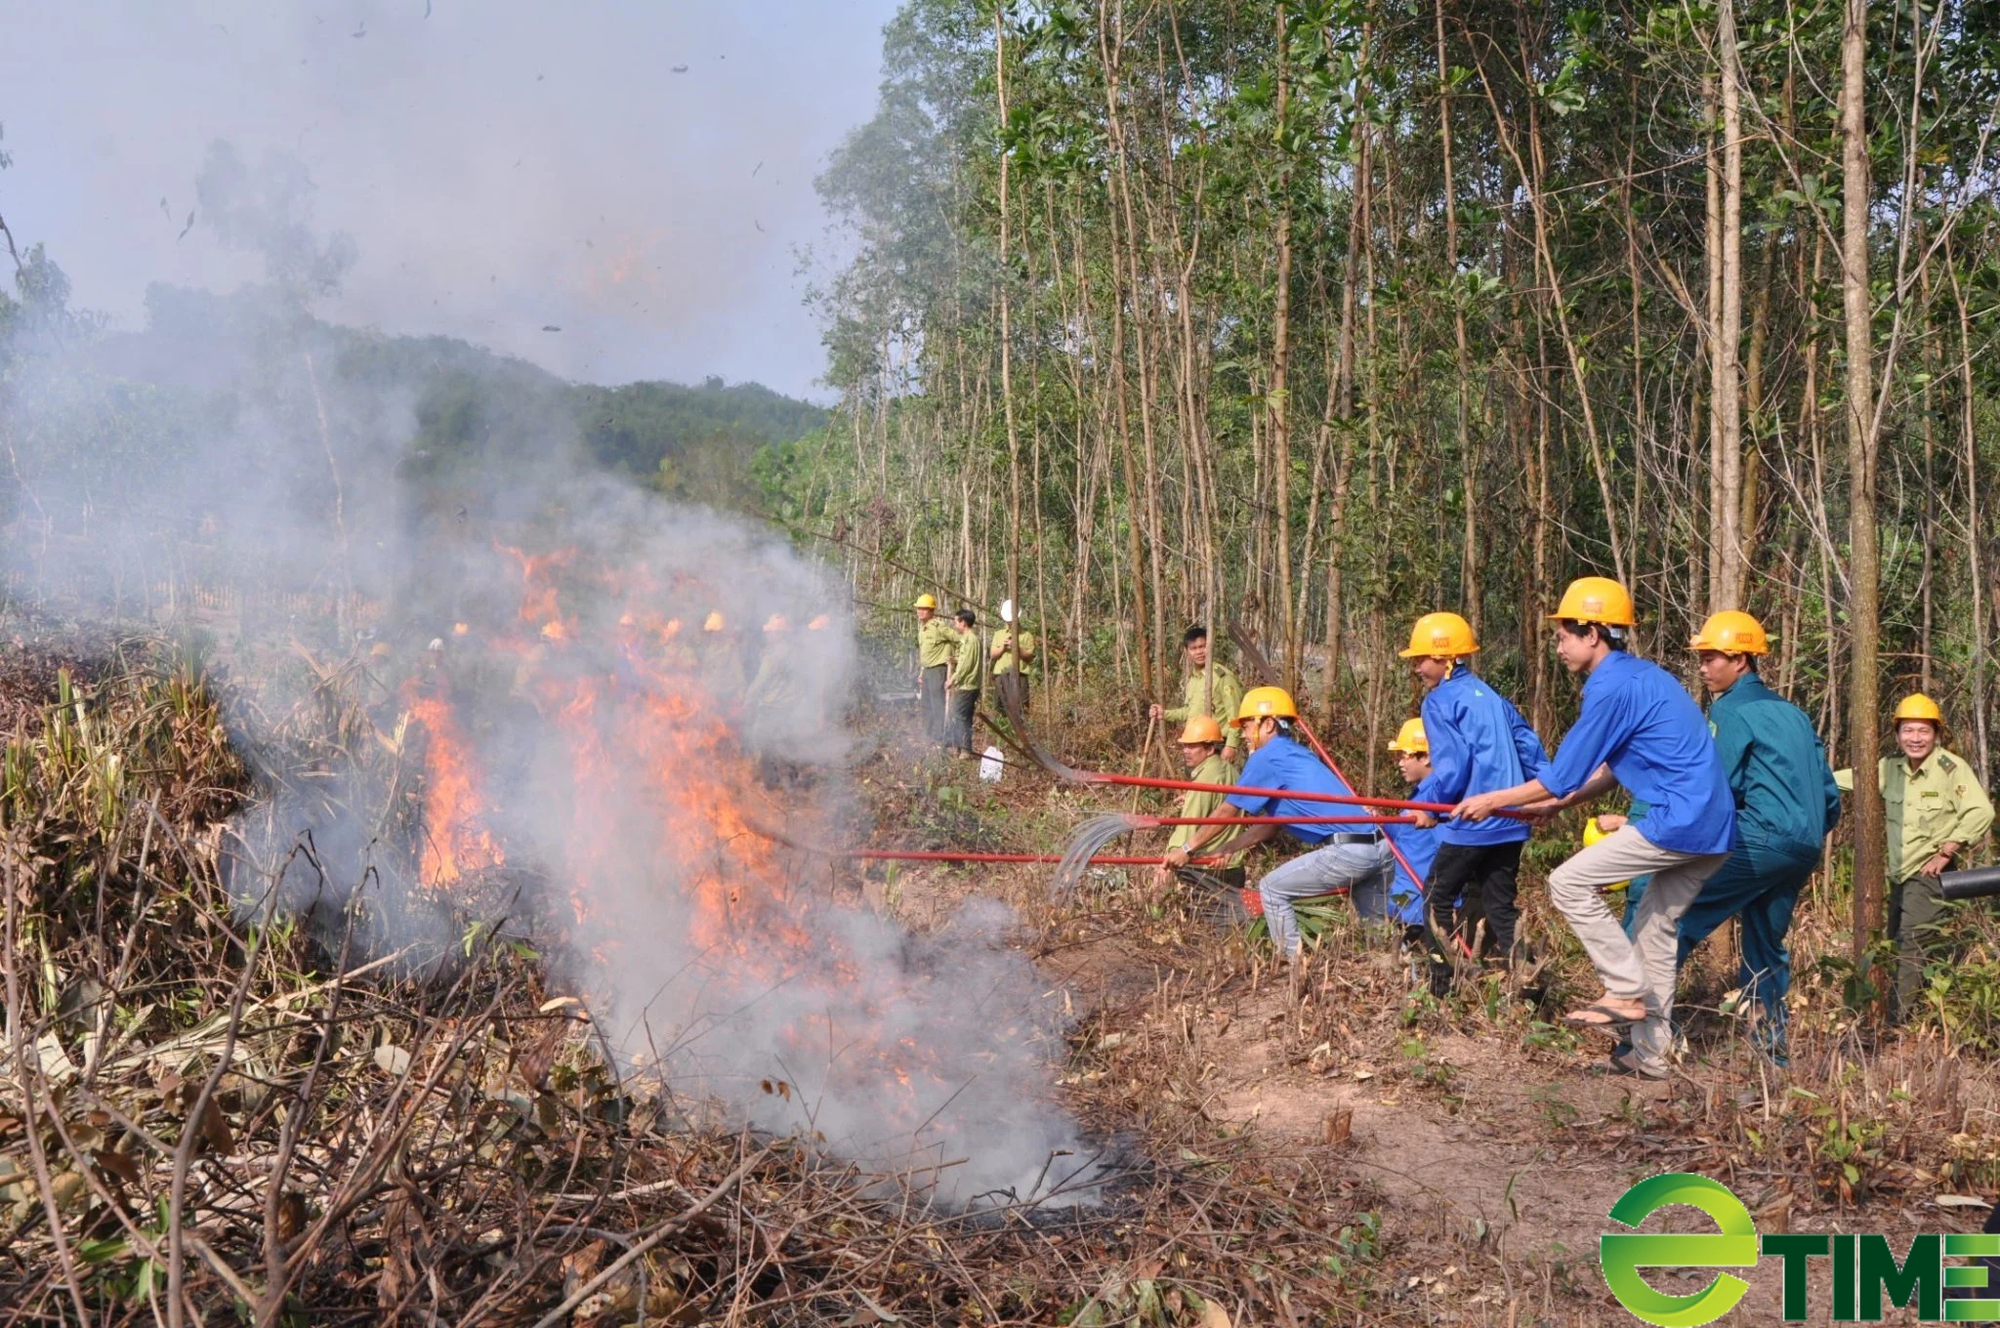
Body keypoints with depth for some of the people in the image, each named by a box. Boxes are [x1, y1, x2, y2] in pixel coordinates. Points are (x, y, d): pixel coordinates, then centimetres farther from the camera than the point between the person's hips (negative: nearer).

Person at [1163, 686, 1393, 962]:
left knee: (1272, 889, 5)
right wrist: (1226, 849, 24)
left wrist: (1187, 849, 12)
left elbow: (1228, 814, 2)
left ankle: (1295, 963, 6)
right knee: (1379, 924, 22)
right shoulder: (1297, 755, 23)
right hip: (1381, 846, 9)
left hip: (1347, 851, -9)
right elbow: (1271, 825, 26)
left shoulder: (1267, 757, -3)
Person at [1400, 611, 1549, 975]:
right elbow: (1530, 746, 15)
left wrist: (1431, 807, -5)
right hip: (1511, 821, 7)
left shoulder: (1439, 700, -7)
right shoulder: (1491, 696, 17)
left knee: (1438, 899, 7)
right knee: (1501, 903, 12)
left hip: (1471, 822, -7)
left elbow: (1452, 763, -16)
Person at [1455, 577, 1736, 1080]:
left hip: (1680, 821, -10)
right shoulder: (1641, 677, 18)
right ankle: (1651, 1052, 22)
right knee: (1658, 927, 16)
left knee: (1570, 882, -4)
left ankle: (1628, 992, 0)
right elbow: (1613, 769, 24)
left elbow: (1562, 777, -10)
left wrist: (1492, 801, 1)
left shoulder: (1612, 688, -13)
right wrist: (1557, 803, 24)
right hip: (1716, 829, 10)